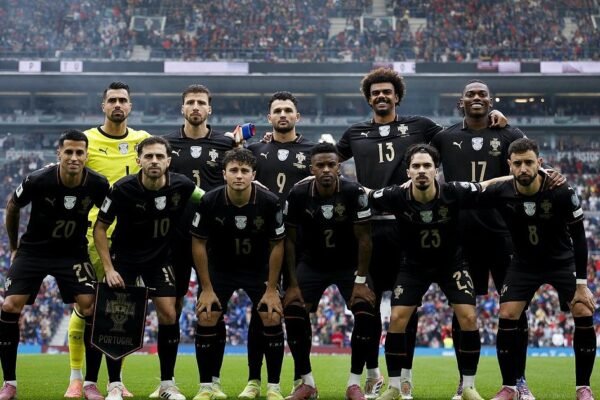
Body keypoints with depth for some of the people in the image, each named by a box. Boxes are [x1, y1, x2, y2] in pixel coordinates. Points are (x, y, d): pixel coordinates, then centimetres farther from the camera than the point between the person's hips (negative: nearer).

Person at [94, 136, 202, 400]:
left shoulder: (181, 186, -17)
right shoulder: (122, 189, -21)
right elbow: (100, 227, -10)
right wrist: (108, 268, -15)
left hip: (160, 258, 2)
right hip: (123, 258, -1)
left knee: (168, 314, -9)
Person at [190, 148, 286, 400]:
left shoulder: (269, 202, -22)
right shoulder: (209, 202, -22)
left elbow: (277, 245, -10)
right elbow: (199, 243, -10)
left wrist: (271, 289, -9)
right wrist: (206, 288, -10)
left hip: (259, 269, 0)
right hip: (219, 268, 0)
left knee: (273, 319, -11)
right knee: (205, 319, -10)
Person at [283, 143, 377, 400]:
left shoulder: (354, 193, -22)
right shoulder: (298, 195, -17)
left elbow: (363, 239, -15)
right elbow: (290, 240, -8)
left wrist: (361, 281, -17)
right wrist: (293, 284, -11)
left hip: (348, 264, -1)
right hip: (312, 264, 1)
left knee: (366, 314, -21)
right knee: (293, 314, -15)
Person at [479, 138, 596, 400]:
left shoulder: (562, 192, -25)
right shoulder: (500, 193, -22)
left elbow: (579, 238, -16)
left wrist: (581, 285, -18)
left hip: (563, 261, -1)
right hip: (524, 264, 1)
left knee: (584, 316, -14)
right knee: (507, 317, -12)